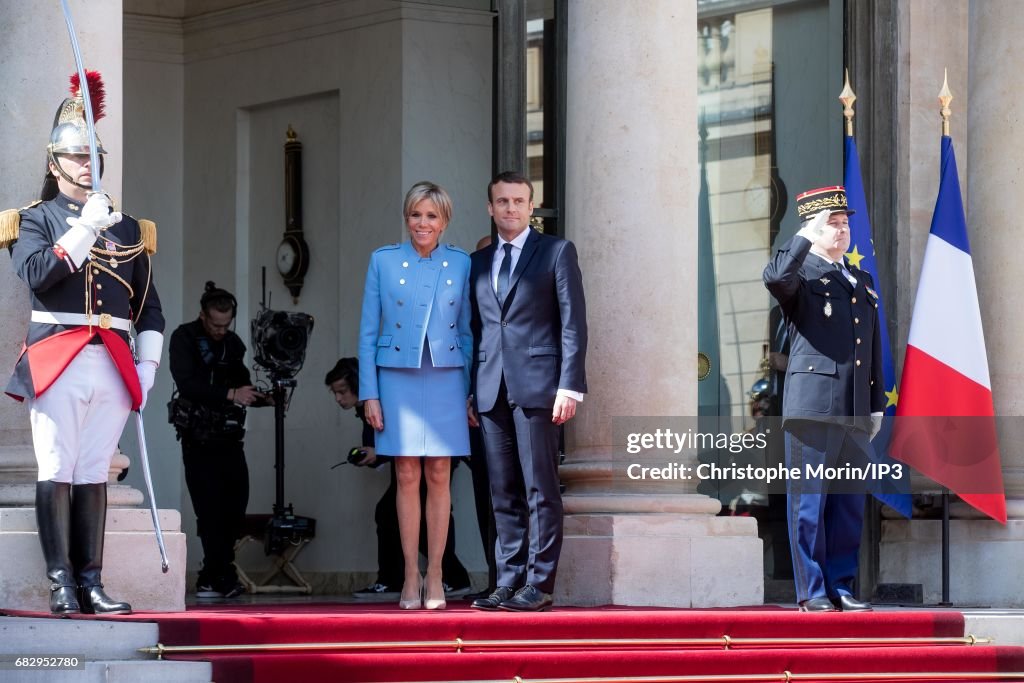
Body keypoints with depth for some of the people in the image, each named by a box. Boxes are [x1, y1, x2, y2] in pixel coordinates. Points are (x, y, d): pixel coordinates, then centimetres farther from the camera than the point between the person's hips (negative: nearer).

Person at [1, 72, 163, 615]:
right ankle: (60, 584, -7)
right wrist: (85, 229, -14)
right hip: (57, 360, -3)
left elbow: (149, 307, 16)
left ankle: (90, 582, 4)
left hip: (113, 364, 3)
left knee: (94, 474, 4)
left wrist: (147, 366, 6)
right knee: (56, 472, -6)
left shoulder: (128, 229, 17)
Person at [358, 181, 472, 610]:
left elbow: (468, 330, 9)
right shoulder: (383, 261, 3)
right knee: (407, 477, -1)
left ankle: (434, 578, 5)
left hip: (445, 379, 1)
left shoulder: (461, 264, 5)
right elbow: (368, 331, 4)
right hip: (397, 378, -1)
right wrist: (369, 393, -2)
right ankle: (410, 578, 3)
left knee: (439, 476, 0)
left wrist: (473, 392, 3)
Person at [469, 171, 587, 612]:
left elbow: (573, 323, -1)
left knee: (540, 490, -5)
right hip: (492, 390, 5)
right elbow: (475, 329, 18)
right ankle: (508, 581, 7)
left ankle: (538, 584, -5)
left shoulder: (557, 252, 5)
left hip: (537, 387, -5)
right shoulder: (478, 262, 18)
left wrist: (570, 386, -10)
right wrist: (469, 391, 10)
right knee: (504, 493, 5)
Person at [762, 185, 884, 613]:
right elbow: (774, 277, -25)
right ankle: (812, 591, 0)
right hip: (813, 405, -6)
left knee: (850, 506, 7)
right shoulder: (801, 274, 1)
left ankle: (840, 588, 14)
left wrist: (877, 405, 18)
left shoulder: (861, 282, 21)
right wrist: (807, 236, -14)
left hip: (854, 412, 6)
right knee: (809, 502, -3)